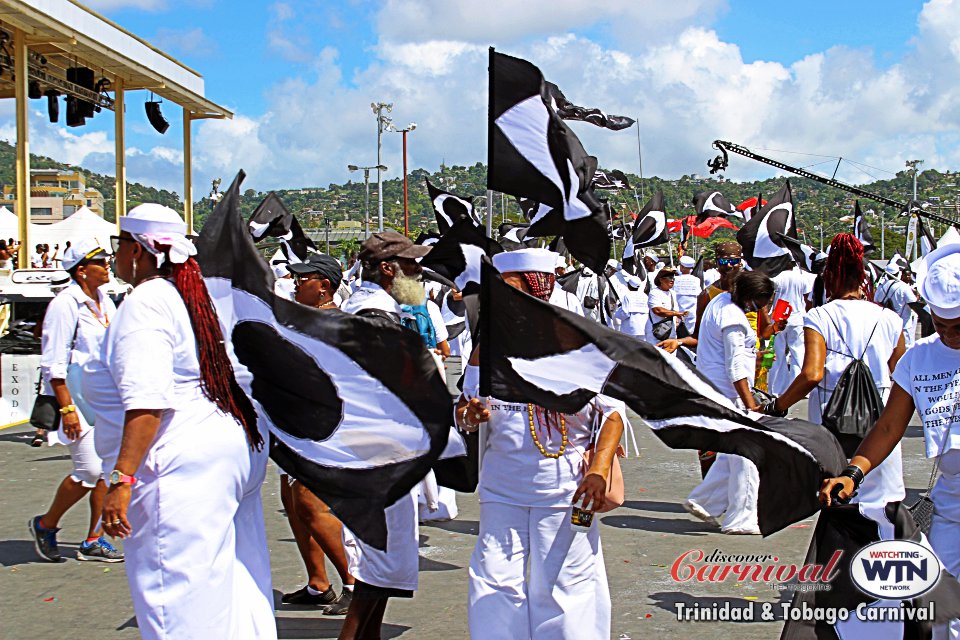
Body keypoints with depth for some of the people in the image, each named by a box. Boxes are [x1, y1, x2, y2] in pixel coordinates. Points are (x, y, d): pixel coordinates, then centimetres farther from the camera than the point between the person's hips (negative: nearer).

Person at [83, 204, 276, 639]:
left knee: (180, 605, -6)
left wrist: (121, 479, -23)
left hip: (184, 468, -10)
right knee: (236, 587, 13)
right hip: (237, 452, 10)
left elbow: (147, 402, -22)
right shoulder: (192, 297, 17)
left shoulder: (144, 303, -11)